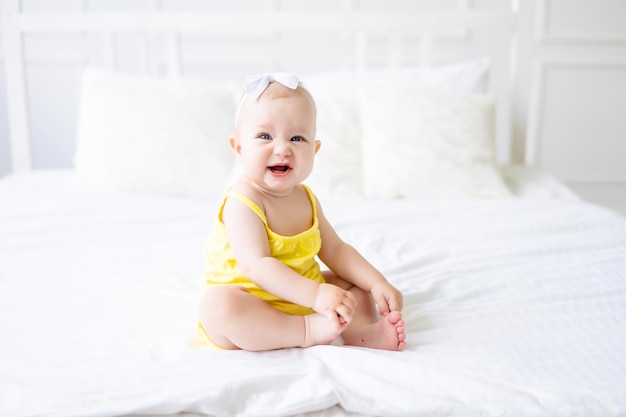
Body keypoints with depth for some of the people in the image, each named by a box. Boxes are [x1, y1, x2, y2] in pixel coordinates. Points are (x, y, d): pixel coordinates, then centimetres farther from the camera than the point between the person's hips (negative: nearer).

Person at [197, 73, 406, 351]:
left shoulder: (305, 198, 4)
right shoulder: (243, 203, -20)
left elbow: (335, 250, 8)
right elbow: (255, 266, -31)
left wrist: (377, 283, -6)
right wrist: (315, 294, -40)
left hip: (302, 301, 8)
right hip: (252, 312, -7)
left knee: (357, 282, 8)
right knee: (216, 304, -37)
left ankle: (362, 332, -20)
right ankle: (308, 333, -28)